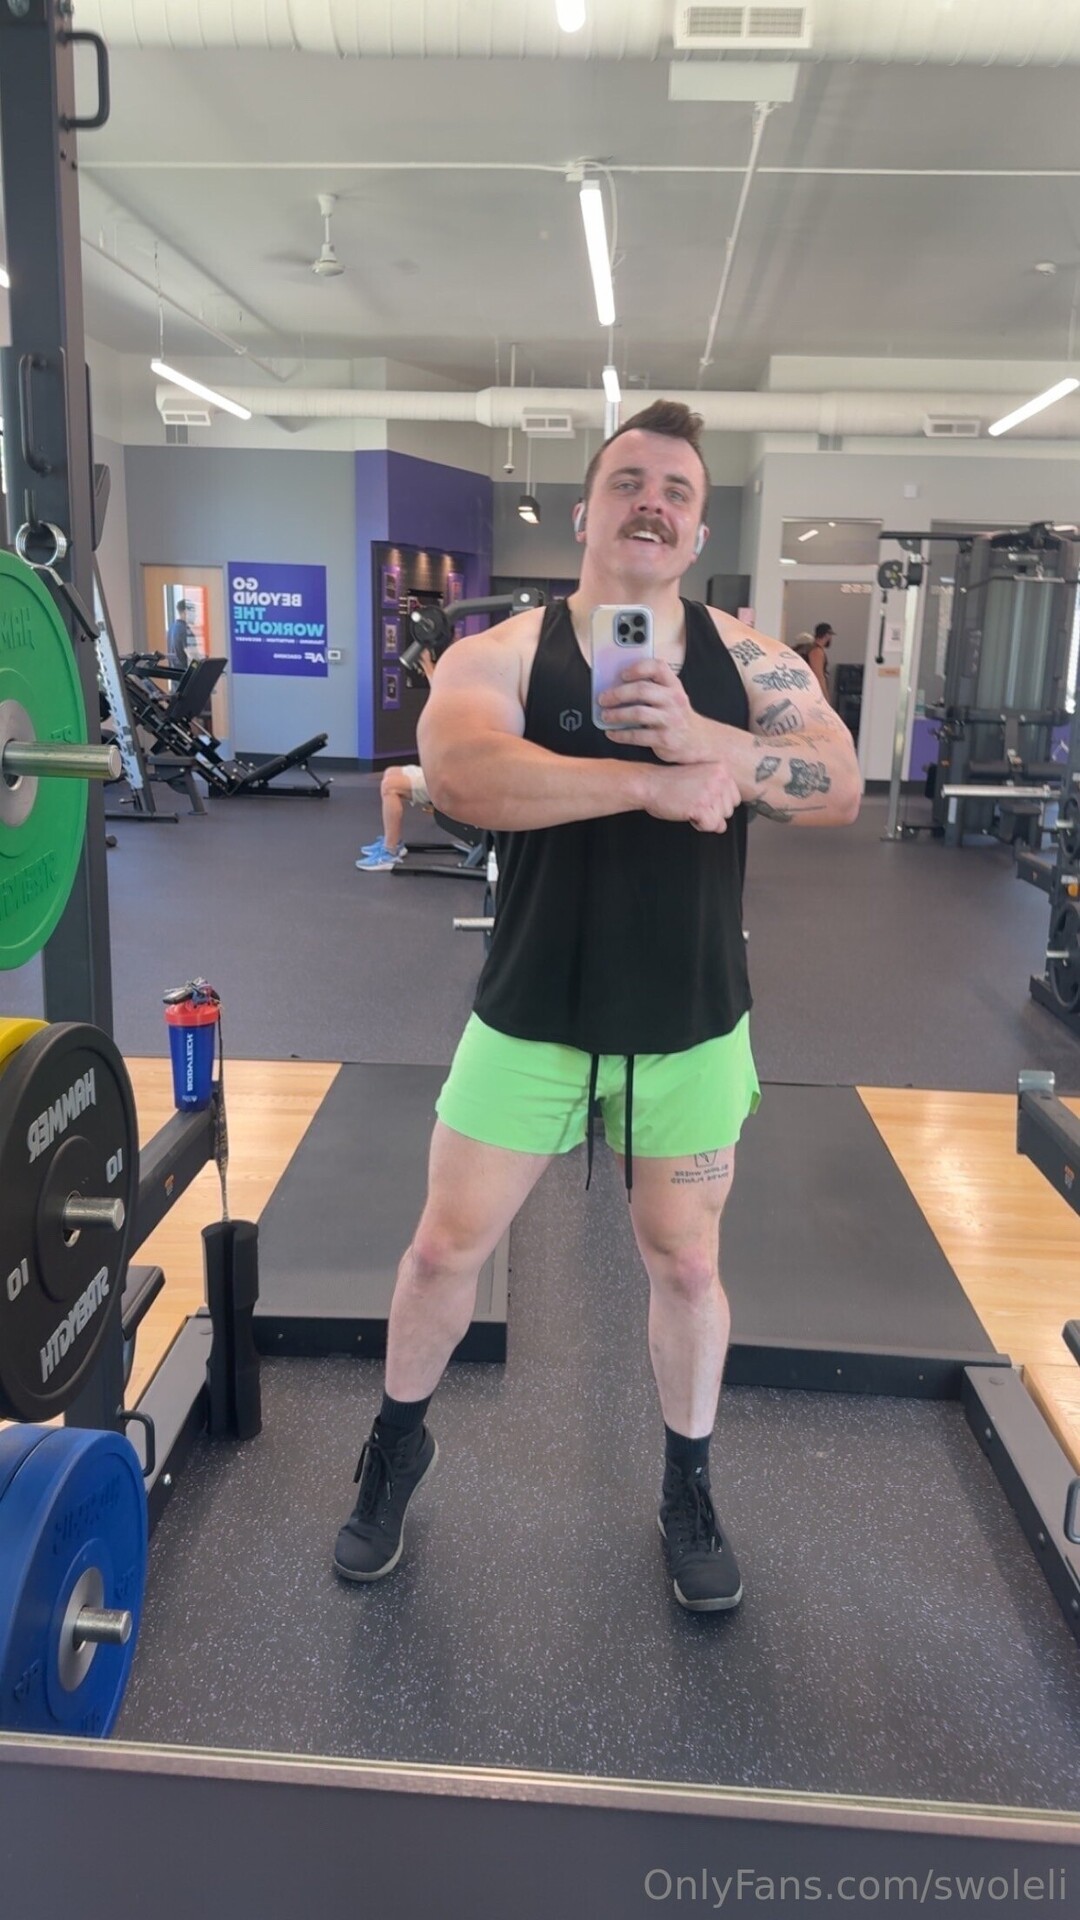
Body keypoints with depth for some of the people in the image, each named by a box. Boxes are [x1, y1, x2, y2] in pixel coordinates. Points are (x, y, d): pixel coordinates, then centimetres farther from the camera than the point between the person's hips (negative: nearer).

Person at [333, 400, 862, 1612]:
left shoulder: (747, 659, -1)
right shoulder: (501, 654, -9)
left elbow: (840, 790, -13)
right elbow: (459, 776, -29)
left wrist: (706, 736, -30)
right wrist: (651, 781, -34)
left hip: (691, 1030, 1)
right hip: (531, 1021, -1)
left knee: (686, 1264, 13)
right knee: (446, 1248, 11)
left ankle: (688, 1491, 38)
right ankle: (398, 1445, 40)